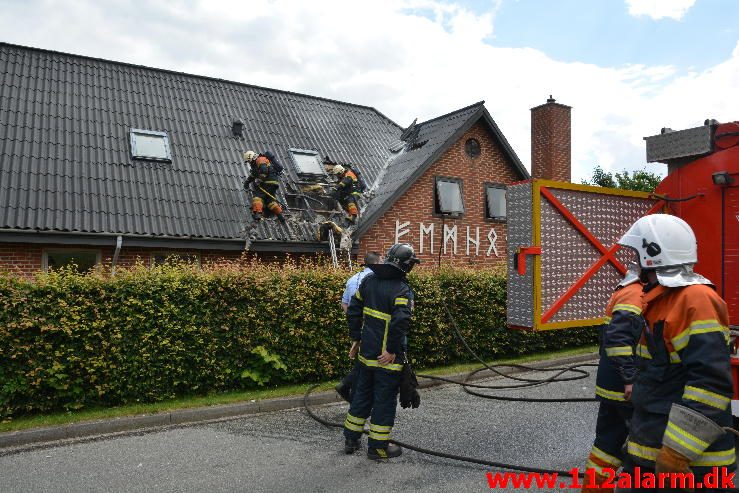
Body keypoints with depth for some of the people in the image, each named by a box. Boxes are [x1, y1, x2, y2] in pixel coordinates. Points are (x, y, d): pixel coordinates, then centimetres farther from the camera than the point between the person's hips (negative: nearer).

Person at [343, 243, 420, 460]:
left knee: (362, 394, 20)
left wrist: (356, 339, 16)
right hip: (386, 357, -7)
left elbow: (353, 310, 10)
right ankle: (378, 446, 18)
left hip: (366, 353, 7)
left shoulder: (369, 280, 5)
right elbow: (400, 322, -27)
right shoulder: (401, 289, -17)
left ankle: (351, 439, 31)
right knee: (385, 399, 7)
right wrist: (393, 351, -17)